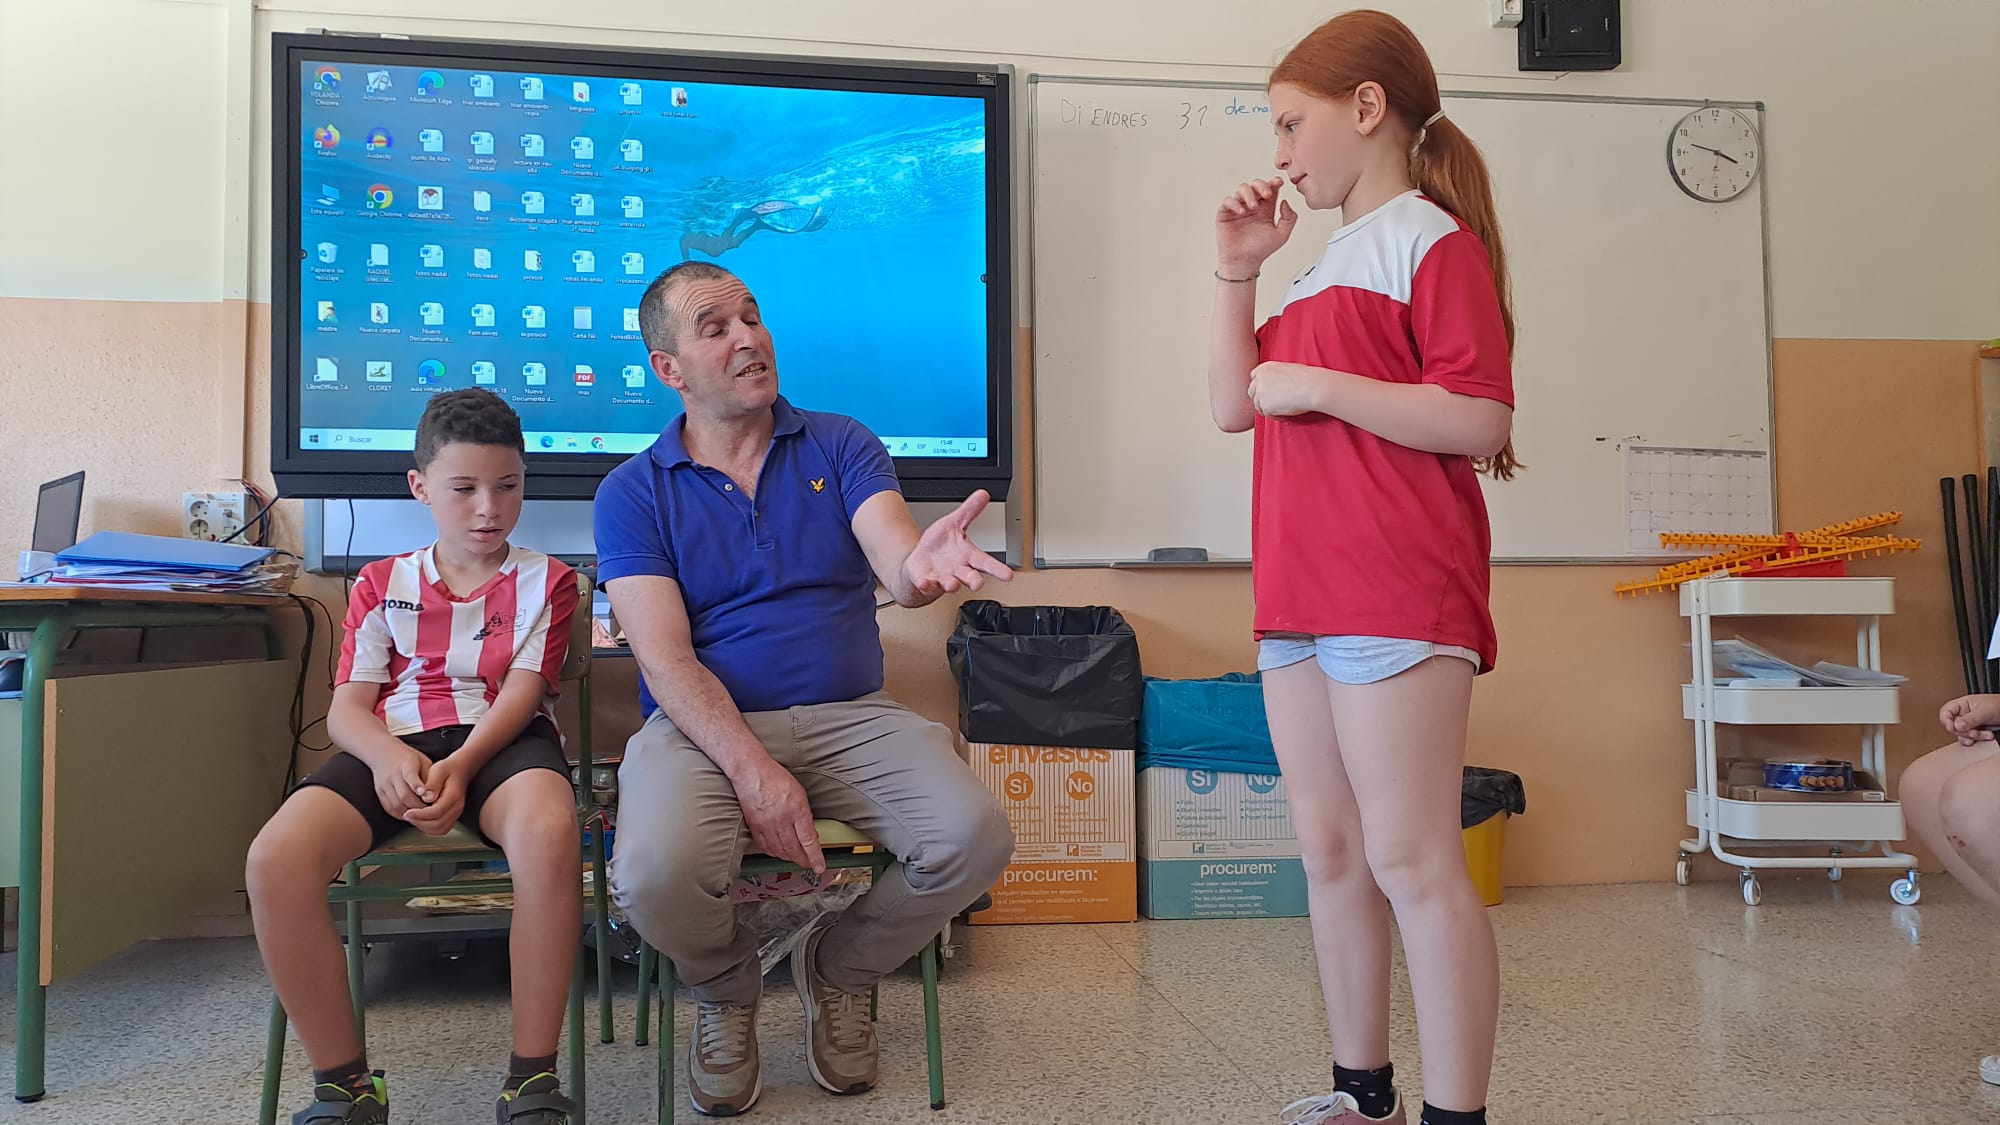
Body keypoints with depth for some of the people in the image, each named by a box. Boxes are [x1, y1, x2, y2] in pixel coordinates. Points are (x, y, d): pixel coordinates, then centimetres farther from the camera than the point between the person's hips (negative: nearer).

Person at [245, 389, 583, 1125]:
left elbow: (521, 692, -1)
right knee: (276, 859, -28)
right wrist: (387, 756, -16)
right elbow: (347, 706, 10)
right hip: (392, 746, 3)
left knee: (549, 831, -40)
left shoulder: (544, 580, 12)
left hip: (501, 741, -2)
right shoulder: (382, 584, 19)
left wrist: (460, 766, -21)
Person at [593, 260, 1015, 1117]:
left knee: (974, 837, -24)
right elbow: (665, 658, -8)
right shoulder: (633, 493, 3)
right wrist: (754, 773, -23)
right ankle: (727, 991, 8)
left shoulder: (840, 446, 7)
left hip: (849, 717, 2)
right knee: (654, 874, -32)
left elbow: (894, 563, -12)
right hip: (704, 726, -1)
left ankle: (839, 971, 10)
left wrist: (921, 566, -39)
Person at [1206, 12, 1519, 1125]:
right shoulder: (1325, 263, 23)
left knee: (1409, 858, -8)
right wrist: (1238, 271, 13)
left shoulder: (1433, 238, -3)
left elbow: (1482, 422, -14)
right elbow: (1235, 404, 20)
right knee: (1332, 854, 12)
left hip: (1398, 597, -9)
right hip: (1300, 598, 9)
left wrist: (1318, 385, -13)